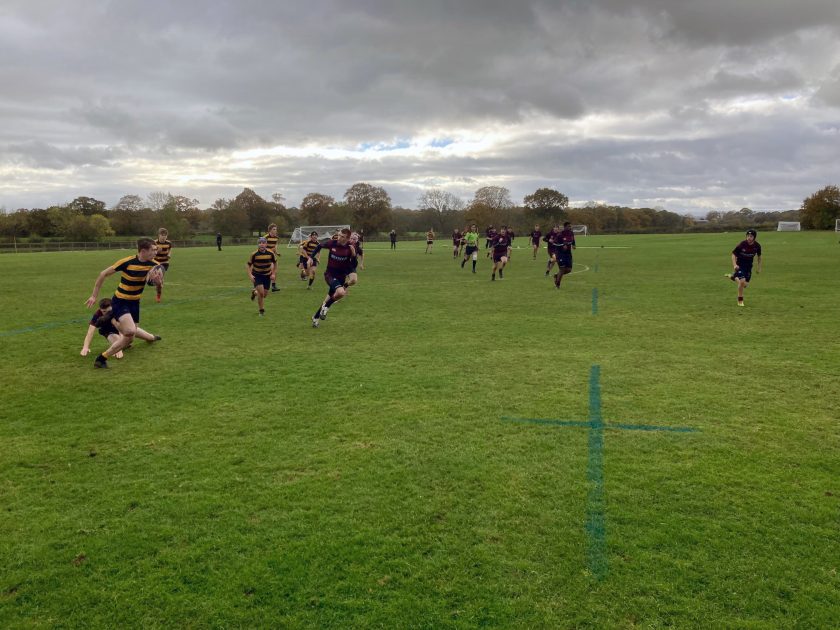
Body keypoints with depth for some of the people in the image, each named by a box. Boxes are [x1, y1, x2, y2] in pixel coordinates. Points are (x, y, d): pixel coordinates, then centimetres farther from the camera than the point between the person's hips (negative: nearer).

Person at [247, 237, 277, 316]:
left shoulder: (270, 253, -12)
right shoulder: (254, 254, -16)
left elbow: (275, 263, 6)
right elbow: (248, 265, -5)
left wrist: (273, 274, -1)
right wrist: (250, 275, -17)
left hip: (267, 275, 3)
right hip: (257, 275, -3)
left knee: (265, 294, 5)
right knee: (261, 292, -19)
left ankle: (254, 292, 40)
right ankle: (261, 311, -1)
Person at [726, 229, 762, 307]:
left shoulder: (757, 246, -10)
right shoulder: (742, 244, -20)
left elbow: (759, 256, 8)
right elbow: (734, 254, -10)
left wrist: (759, 267, 10)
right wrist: (734, 265, -24)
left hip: (749, 266, 4)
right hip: (740, 265, -4)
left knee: (745, 285, 4)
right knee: (742, 281, -21)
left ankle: (733, 276, 33)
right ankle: (740, 301, -2)